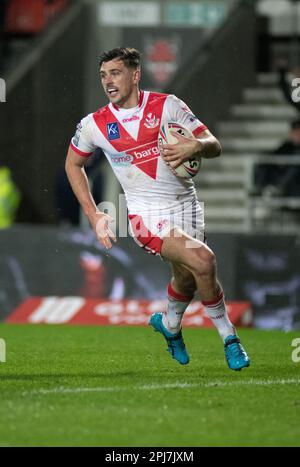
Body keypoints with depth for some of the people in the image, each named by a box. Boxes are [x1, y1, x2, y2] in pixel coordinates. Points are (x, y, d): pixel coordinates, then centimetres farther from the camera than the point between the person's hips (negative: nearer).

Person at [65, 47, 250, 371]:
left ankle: (169, 324, 43)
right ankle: (228, 337, -5)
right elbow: (73, 164, 15)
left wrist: (196, 145, -27)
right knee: (202, 260, -25)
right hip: (146, 215, -3)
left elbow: (214, 146, -2)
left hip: (185, 205, 3)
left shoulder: (167, 105, -4)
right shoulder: (94, 125, -3)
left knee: (187, 277, 5)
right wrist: (94, 216, 8)